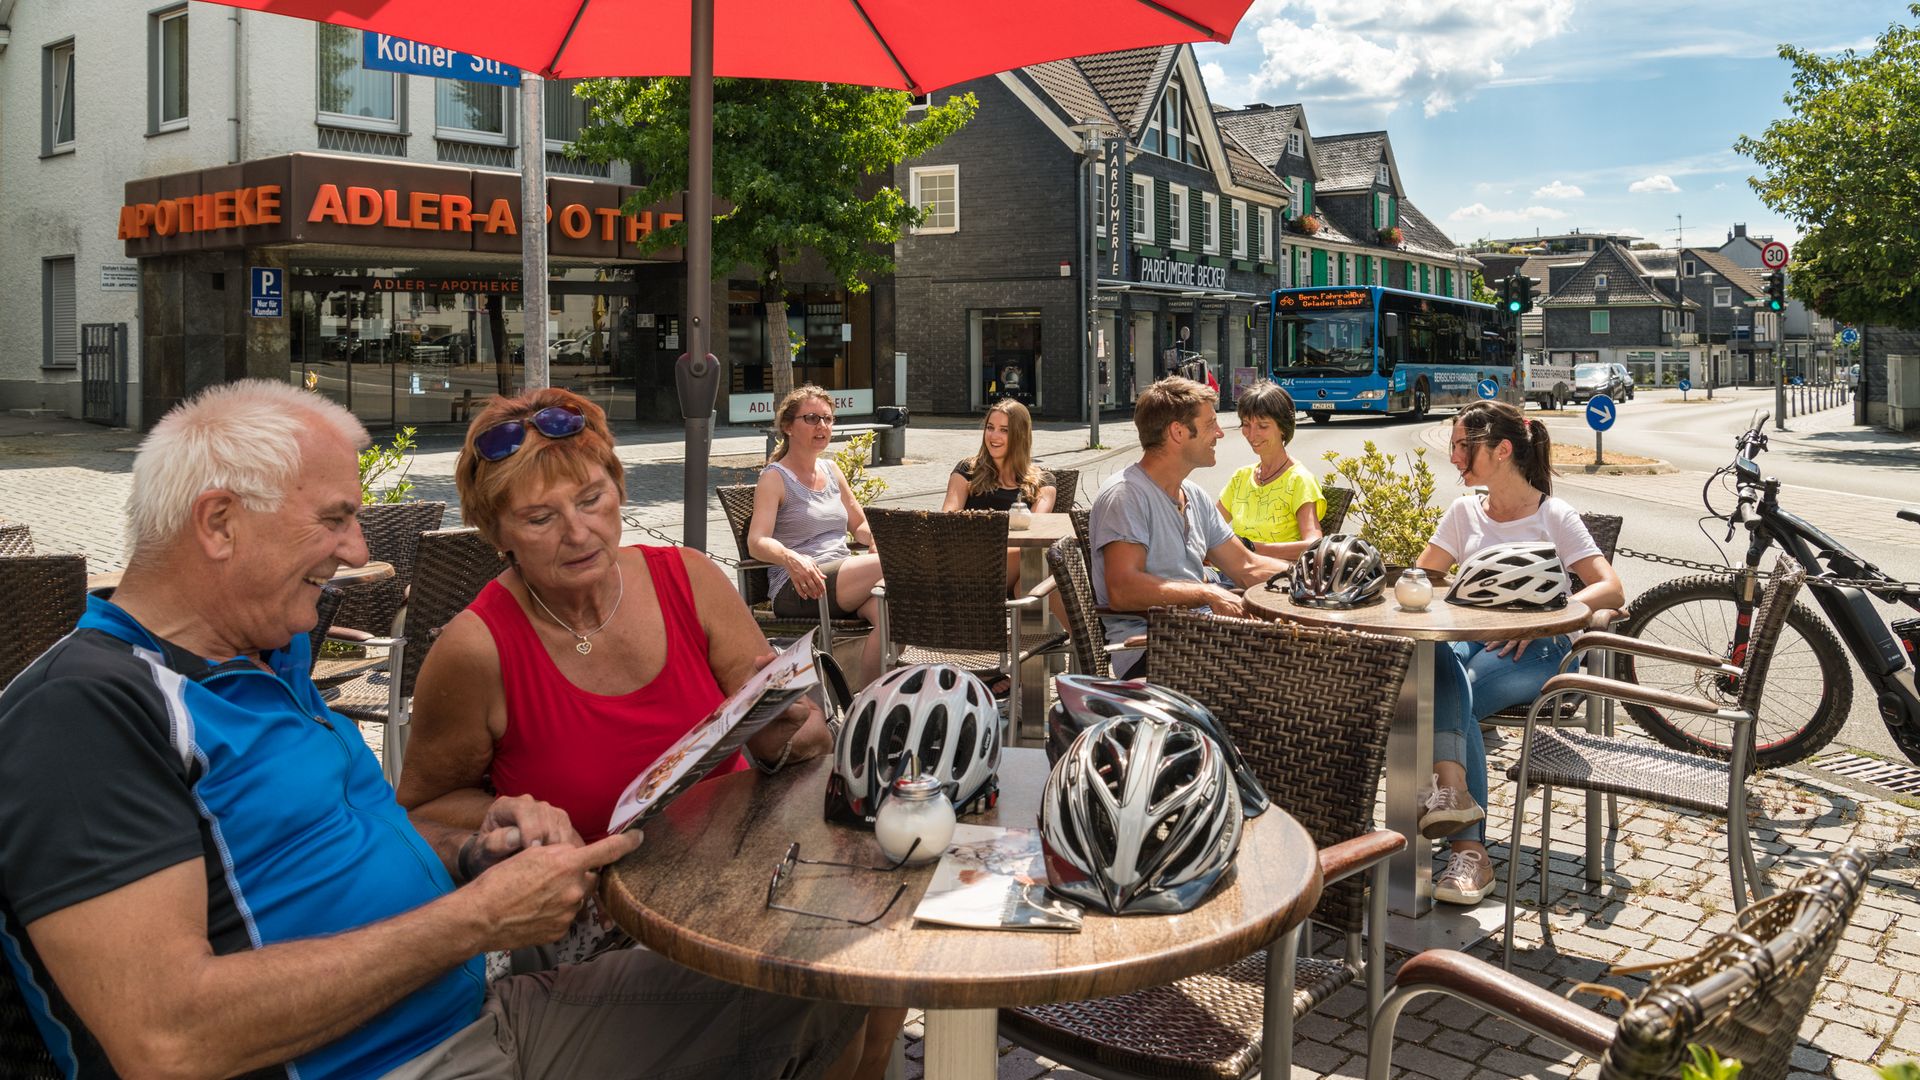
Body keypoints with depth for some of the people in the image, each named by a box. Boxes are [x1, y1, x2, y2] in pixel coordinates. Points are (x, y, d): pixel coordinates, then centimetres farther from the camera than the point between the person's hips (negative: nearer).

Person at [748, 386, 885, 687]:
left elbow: (860, 524, 26)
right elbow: (757, 542, -13)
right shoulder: (775, 478, 1)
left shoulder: (831, 470, 20)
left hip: (846, 583, 6)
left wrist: (876, 537, 1)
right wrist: (791, 559, -35)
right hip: (796, 591, -6)